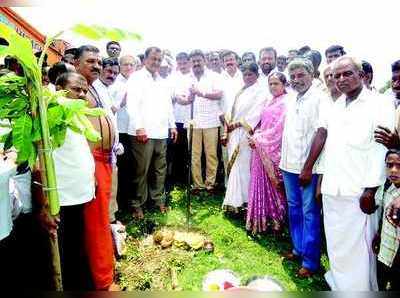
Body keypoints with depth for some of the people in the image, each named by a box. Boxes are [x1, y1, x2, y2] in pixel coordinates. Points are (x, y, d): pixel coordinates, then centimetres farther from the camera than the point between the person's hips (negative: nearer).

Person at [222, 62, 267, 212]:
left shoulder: (260, 92, -2)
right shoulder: (241, 91, 19)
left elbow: (256, 113, -13)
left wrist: (237, 124, -15)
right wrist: (228, 124, 5)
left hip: (245, 134, -6)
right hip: (234, 133, 7)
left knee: (240, 166, -6)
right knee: (233, 165, 7)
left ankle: (236, 200, 0)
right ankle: (234, 198, 16)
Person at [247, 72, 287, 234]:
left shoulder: (286, 102, -10)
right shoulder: (270, 102, 16)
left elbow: (279, 129, -16)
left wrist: (259, 138, -11)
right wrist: (255, 136, 0)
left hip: (274, 150, -8)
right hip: (261, 150, 8)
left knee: (272, 185, 1)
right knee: (260, 183, 11)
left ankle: (275, 220, 17)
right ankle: (262, 219, 23)